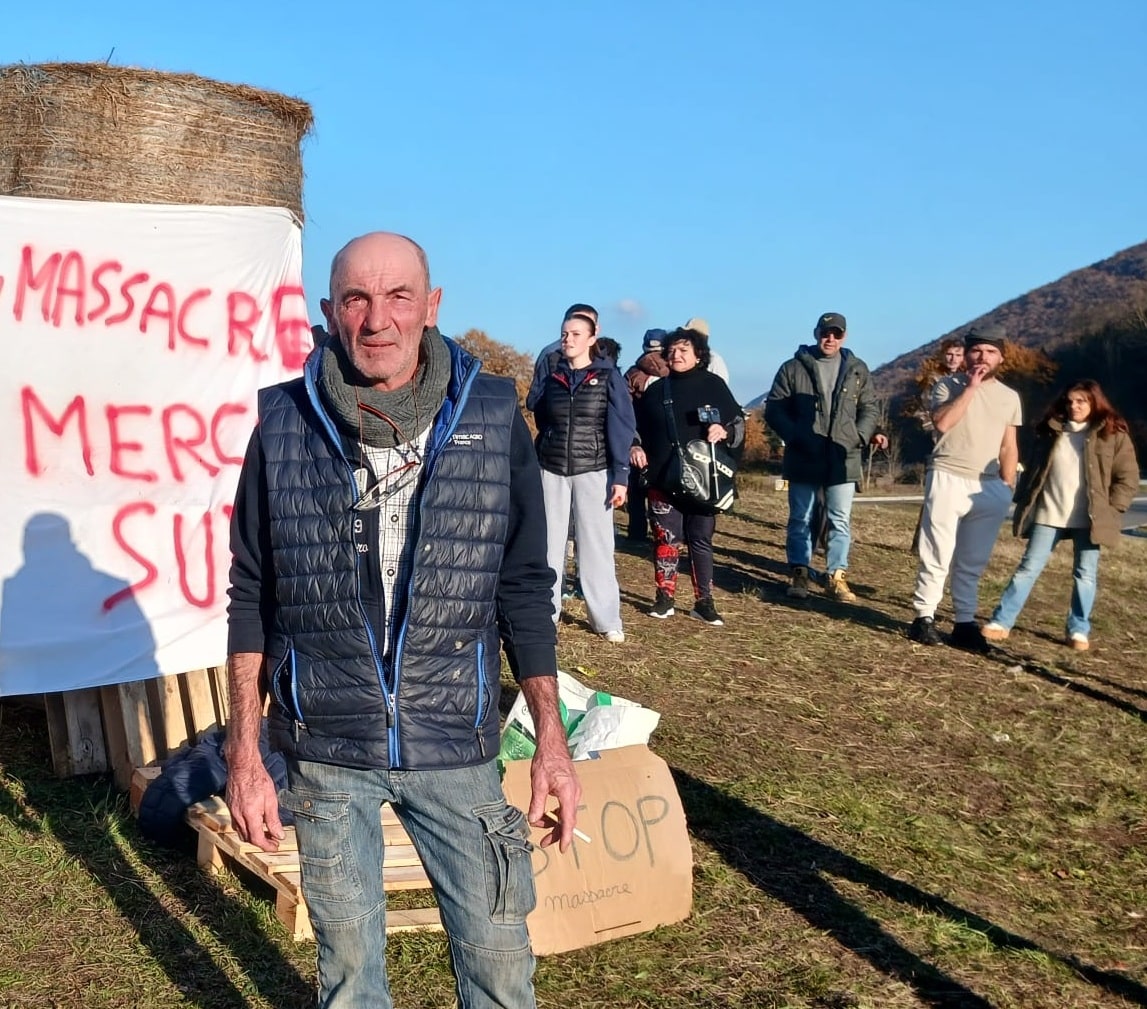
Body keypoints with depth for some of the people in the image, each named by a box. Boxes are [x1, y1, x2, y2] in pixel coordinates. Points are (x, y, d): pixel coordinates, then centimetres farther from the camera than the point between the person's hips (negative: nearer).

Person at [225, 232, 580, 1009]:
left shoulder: (493, 419, -5)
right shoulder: (285, 422, -4)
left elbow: (524, 589, 1)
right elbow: (252, 597, 2)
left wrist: (551, 738, -1)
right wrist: (244, 751, 0)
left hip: (455, 748, 0)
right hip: (324, 751, 1)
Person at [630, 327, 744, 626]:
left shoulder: (713, 385, 3)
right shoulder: (657, 389, 10)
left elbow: (739, 422, 5)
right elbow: (637, 425, 18)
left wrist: (725, 431, -16)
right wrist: (635, 446, 0)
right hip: (663, 479, 2)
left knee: (701, 539, 4)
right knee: (666, 538, 3)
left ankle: (704, 601, 10)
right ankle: (665, 598, 13)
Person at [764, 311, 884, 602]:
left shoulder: (857, 370, 9)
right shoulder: (793, 368, 1)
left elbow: (870, 408, 12)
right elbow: (774, 409, -1)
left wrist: (862, 435, -8)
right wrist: (797, 437, -14)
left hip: (843, 459, 2)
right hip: (803, 459, -1)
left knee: (841, 521, 3)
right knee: (800, 519, 7)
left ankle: (836, 577, 10)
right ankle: (799, 574, 16)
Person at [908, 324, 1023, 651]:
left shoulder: (1009, 397, 13)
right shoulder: (948, 386, 2)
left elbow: (1009, 447, 15)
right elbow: (942, 423, -15)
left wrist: (1007, 488, 8)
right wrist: (970, 388, -12)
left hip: (988, 486, 4)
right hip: (947, 478, -4)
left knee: (972, 561, 7)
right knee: (937, 554, -6)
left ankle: (964, 623, 12)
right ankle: (924, 617, 0)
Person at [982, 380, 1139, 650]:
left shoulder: (1113, 434, 1)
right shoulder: (1051, 431, 10)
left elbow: (1127, 478, 1)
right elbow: (1032, 468, 14)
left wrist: (1110, 509, -7)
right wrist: (1023, 502, 6)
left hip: (1088, 518, -2)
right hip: (1048, 514, 2)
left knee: (1085, 574, 5)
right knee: (1029, 567, 1)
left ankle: (1078, 630, 16)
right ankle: (1001, 622, 3)